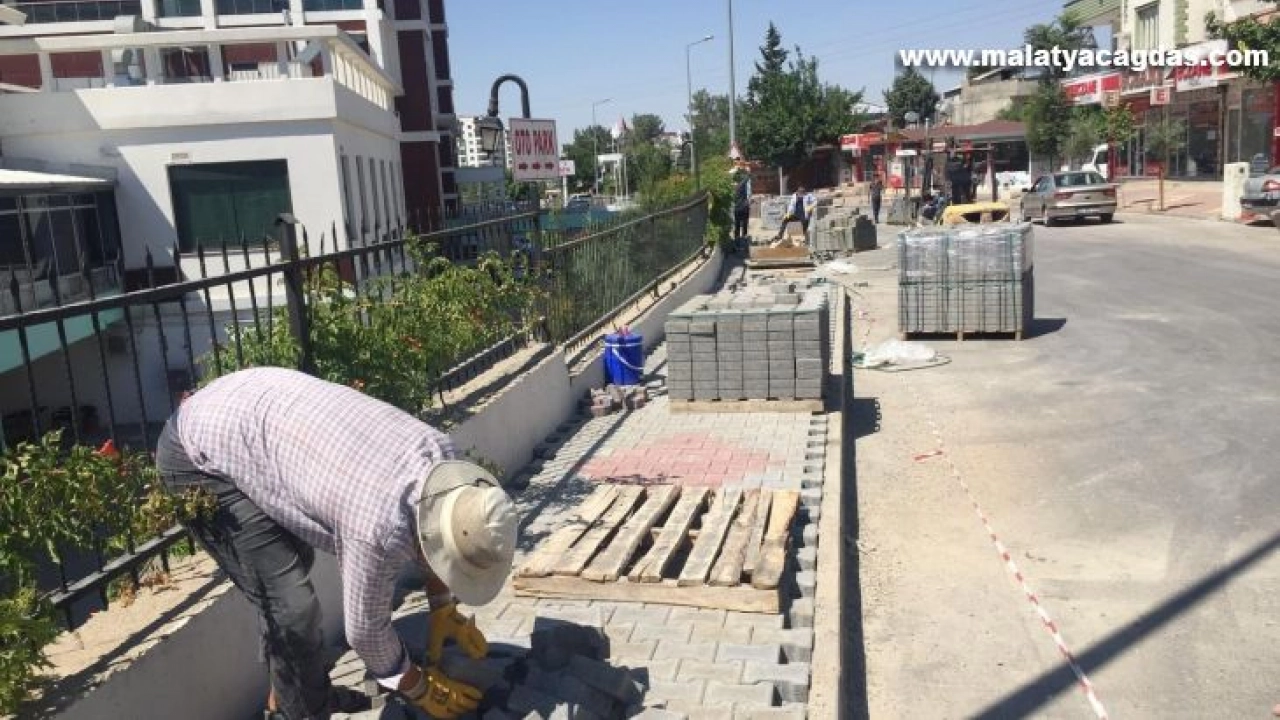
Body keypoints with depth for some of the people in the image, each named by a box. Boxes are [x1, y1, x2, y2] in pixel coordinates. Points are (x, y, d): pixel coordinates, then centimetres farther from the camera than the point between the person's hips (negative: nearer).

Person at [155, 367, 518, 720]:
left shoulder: (440, 452, -13)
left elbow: (430, 534, 10)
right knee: (290, 603, -13)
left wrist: (443, 610, 14)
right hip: (199, 456, -9)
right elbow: (365, 627, -15)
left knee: (296, 558, 22)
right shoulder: (378, 528, -34)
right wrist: (420, 689, 0)